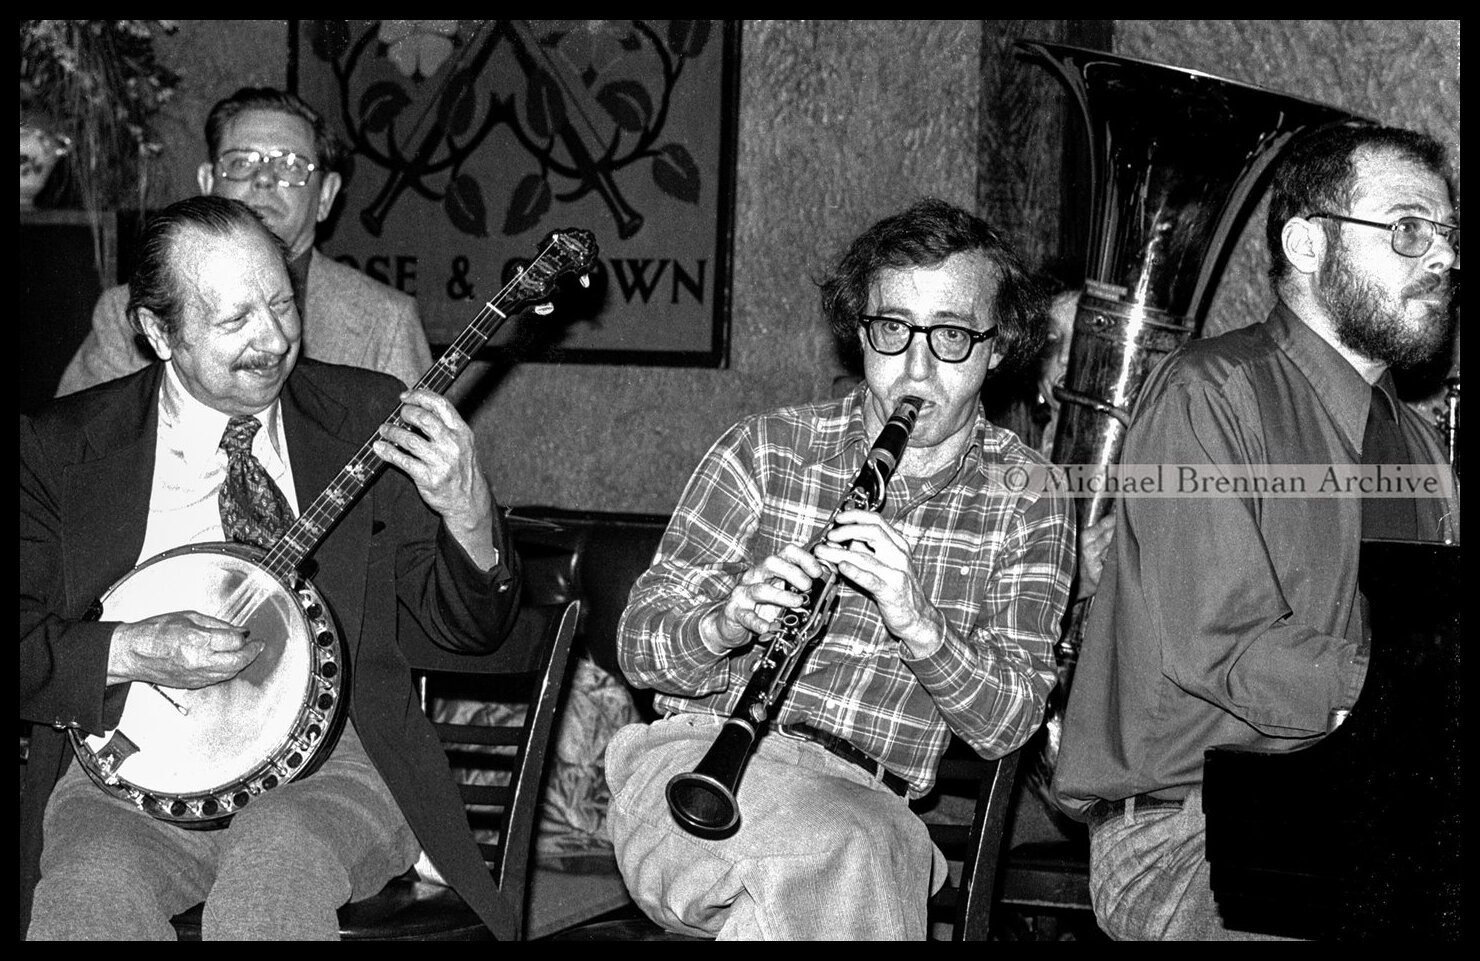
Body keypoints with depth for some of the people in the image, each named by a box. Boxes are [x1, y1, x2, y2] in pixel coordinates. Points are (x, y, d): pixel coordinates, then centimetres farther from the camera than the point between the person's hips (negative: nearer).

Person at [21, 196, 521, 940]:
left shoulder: (368, 418, 7)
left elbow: (473, 628, 7)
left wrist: (467, 515, -13)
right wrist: (131, 651, -16)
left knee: (277, 860, -33)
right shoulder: (59, 446, 5)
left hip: (327, 758, 0)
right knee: (95, 882, -32)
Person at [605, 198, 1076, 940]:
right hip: (697, 762, -1)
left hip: (871, 806, 1)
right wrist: (728, 625, -17)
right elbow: (640, 644, 5)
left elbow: (1006, 723, 0)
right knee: (842, 848, -35)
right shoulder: (766, 450, 8)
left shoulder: (1030, 499, 9)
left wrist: (918, 624, -19)